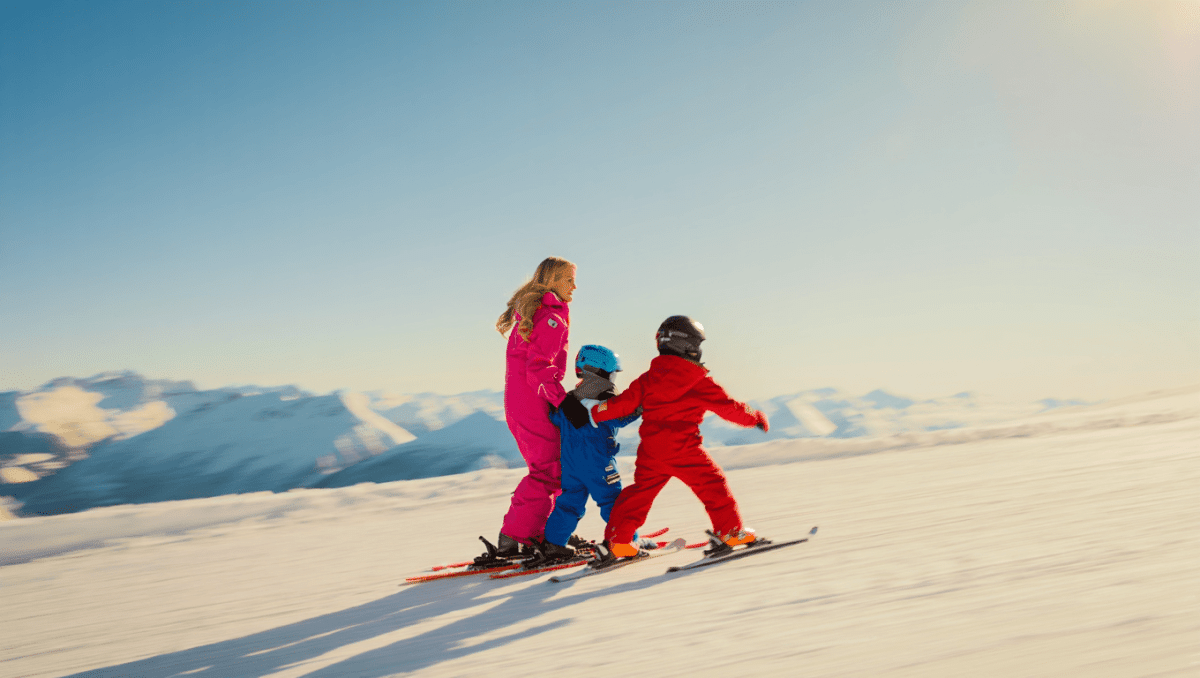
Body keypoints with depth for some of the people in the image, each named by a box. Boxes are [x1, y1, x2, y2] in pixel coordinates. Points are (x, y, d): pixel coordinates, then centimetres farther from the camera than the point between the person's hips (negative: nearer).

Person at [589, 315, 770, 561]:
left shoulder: (649, 377, 7)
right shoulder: (700, 382, -6)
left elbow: (626, 401, 7)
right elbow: (728, 407, -1)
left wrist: (594, 412, 18)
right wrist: (755, 417, 15)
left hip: (650, 451, 5)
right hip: (683, 450, -5)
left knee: (641, 490, 14)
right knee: (712, 484, 9)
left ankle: (616, 540, 14)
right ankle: (731, 531, 14)